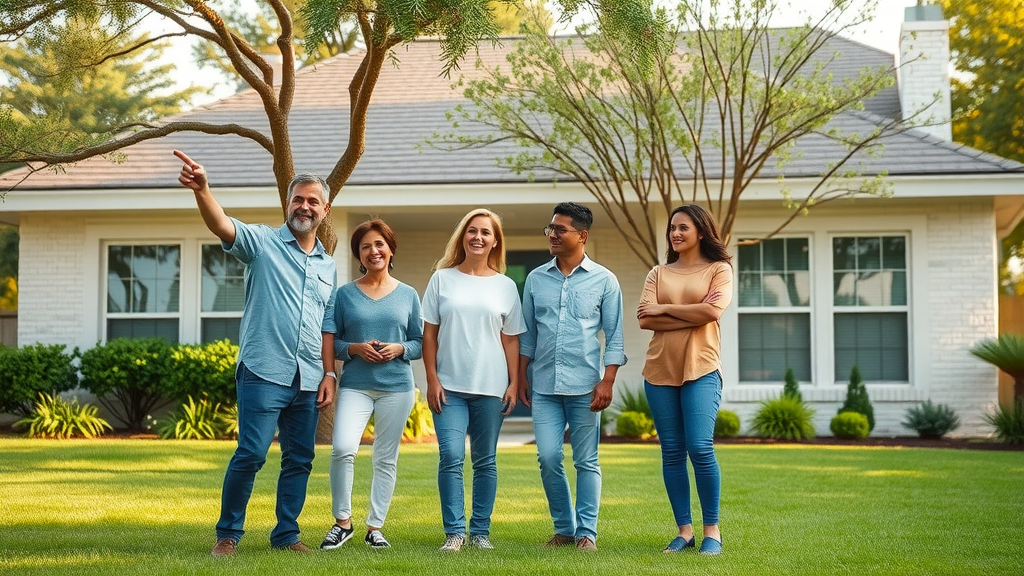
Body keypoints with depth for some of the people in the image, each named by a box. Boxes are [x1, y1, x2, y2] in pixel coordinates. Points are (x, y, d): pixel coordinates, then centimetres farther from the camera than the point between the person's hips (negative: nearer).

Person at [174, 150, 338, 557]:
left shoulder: (328, 267, 16)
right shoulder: (263, 242, 0)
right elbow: (222, 225, -19)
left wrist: (329, 374, 9)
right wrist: (201, 190, -38)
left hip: (308, 381, 6)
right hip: (264, 373, -5)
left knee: (300, 459, 9)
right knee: (251, 454, -10)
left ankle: (286, 534, 20)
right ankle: (227, 534, 3)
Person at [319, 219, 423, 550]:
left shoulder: (408, 295, 7)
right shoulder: (345, 294, 5)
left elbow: (420, 344, 9)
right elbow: (331, 342, 5)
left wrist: (399, 349, -10)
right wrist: (354, 348, -13)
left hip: (396, 387, 2)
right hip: (355, 385, -1)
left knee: (386, 459, 5)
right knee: (342, 449, -19)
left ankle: (375, 527, 15)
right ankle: (342, 521, -2)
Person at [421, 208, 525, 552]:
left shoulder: (505, 286, 8)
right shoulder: (442, 279, 6)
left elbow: (511, 340, 9)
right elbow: (429, 333, 5)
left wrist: (514, 384, 2)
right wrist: (432, 379, -2)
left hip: (491, 387, 1)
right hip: (449, 386, -1)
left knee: (485, 461, 5)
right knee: (451, 457, -10)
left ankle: (481, 531, 13)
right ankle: (454, 532, -3)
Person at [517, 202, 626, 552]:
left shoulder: (603, 281, 1)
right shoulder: (536, 279, 9)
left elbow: (614, 336, 0)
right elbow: (527, 334, 15)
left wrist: (607, 381, -8)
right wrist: (521, 377, 9)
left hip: (584, 387, -3)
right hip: (544, 386, 3)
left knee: (586, 461, 2)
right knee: (548, 458, -1)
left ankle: (587, 532, 10)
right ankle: (564, 529, 14)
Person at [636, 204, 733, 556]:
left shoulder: (719, 270, 6)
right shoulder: (658, 274, 14)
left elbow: (712, 310, -12)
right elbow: (645, 319, 0)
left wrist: (665, 308, -4)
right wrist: (692, 314, -9)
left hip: (700, 369, -3)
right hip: (660, 370, 4)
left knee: (700, 448, -13)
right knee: (672, 453, 3)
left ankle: (712, 531, -1)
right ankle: (684, 531, 11)